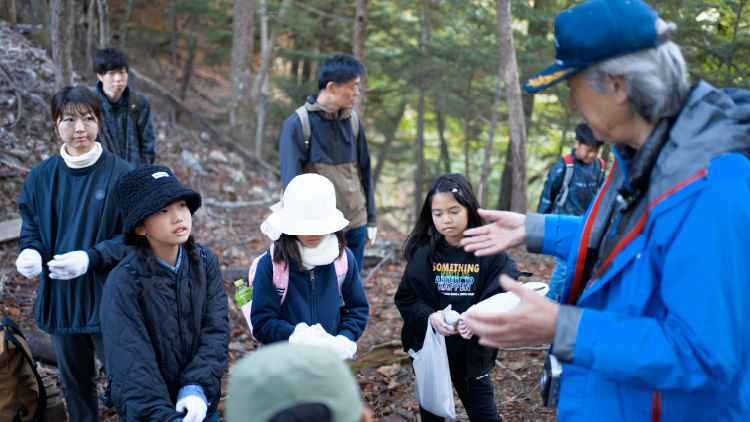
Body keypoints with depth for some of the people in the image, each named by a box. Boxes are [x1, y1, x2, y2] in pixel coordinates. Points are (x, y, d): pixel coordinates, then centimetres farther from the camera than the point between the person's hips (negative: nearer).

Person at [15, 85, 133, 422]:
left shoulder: (120, 174, -12)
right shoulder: (41, 176, 0)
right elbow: (30, 226, 10)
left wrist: (90, 258, -25)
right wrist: (30, 253, -12)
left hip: (108, 299, -4)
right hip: (59, 300, 4)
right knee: (73, 382, 21)